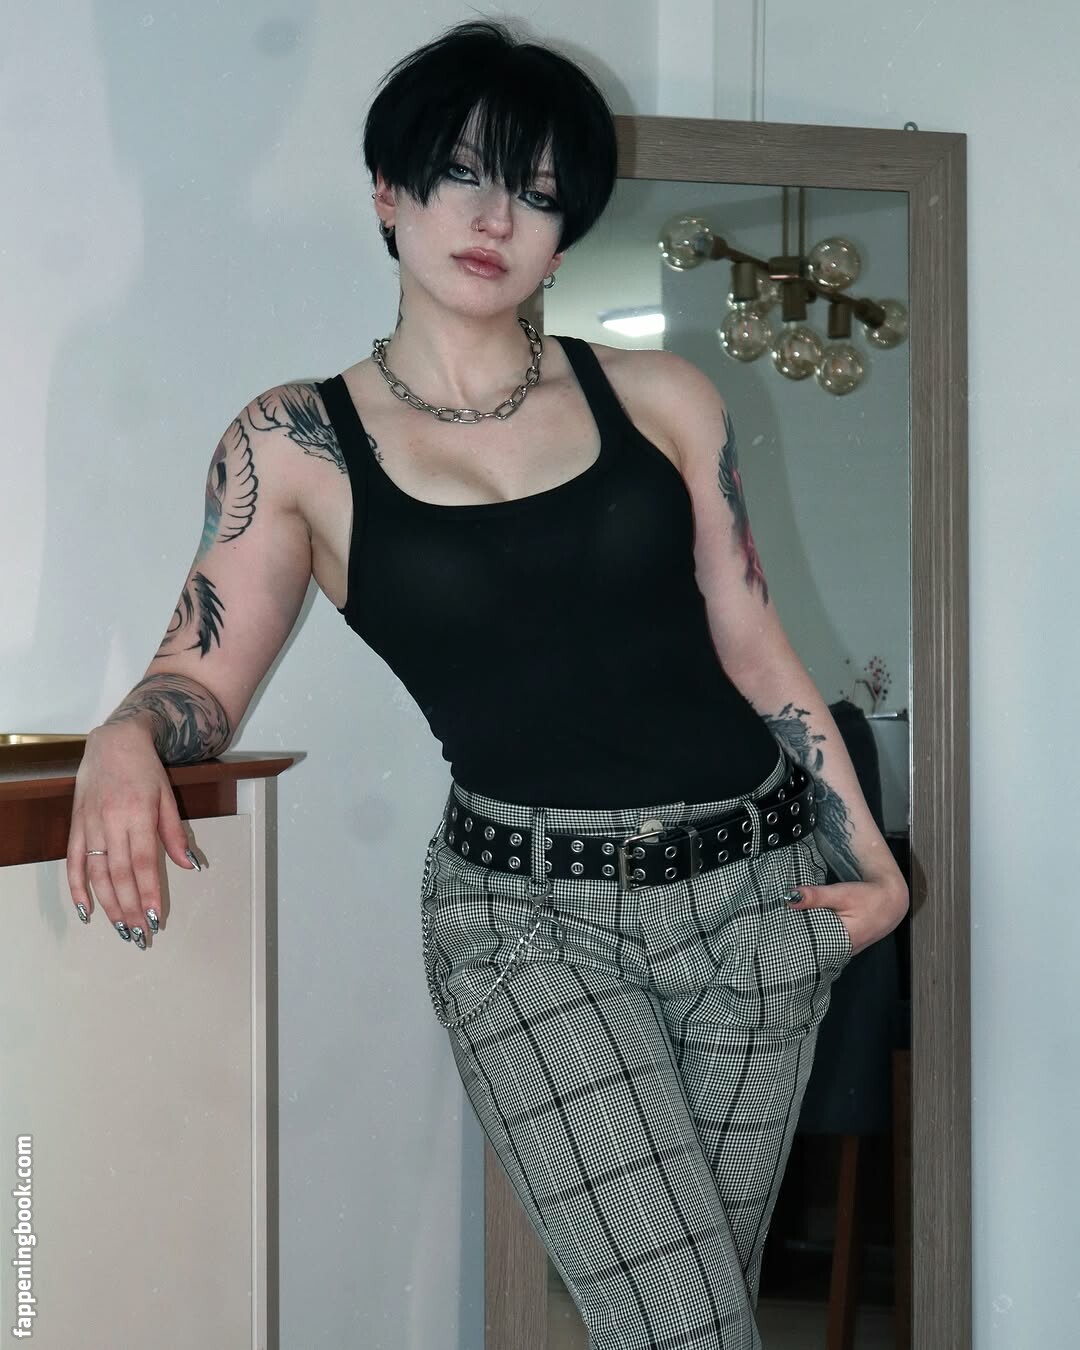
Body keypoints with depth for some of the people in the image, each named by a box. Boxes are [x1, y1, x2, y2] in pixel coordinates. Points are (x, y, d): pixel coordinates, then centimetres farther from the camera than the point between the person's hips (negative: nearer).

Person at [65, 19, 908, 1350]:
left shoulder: (661, 399, 7)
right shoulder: (295, 444, 3)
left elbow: (754, 651, 10)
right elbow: (202, 678, 0)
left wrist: (873, 864, 6)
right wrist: (124, 742, -23)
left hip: (755, 888, 3)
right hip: (528, 914, -3)